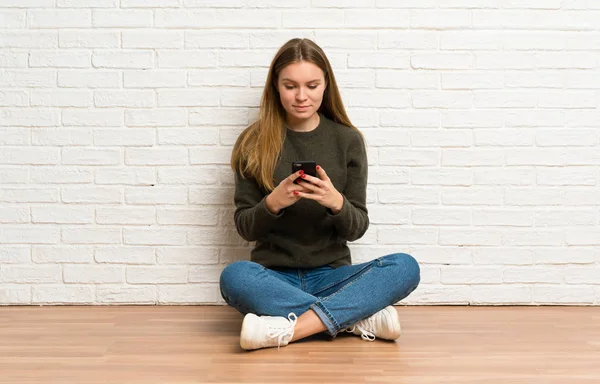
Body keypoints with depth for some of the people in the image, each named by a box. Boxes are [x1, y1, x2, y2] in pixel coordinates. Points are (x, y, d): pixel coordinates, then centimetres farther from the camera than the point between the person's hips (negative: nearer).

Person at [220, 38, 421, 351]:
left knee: (405, 267, -25)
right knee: (234, 277, -34)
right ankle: (359, 318, -26)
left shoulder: (347, 140, 5)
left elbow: (357, 229, 3)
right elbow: (245, 229, 2)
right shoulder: (254, 143, 3)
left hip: (331, 275, 1)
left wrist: (336, 202, -19)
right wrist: (273, 203, -19)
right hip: (274, 276, -1)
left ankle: (287, 330, -32)